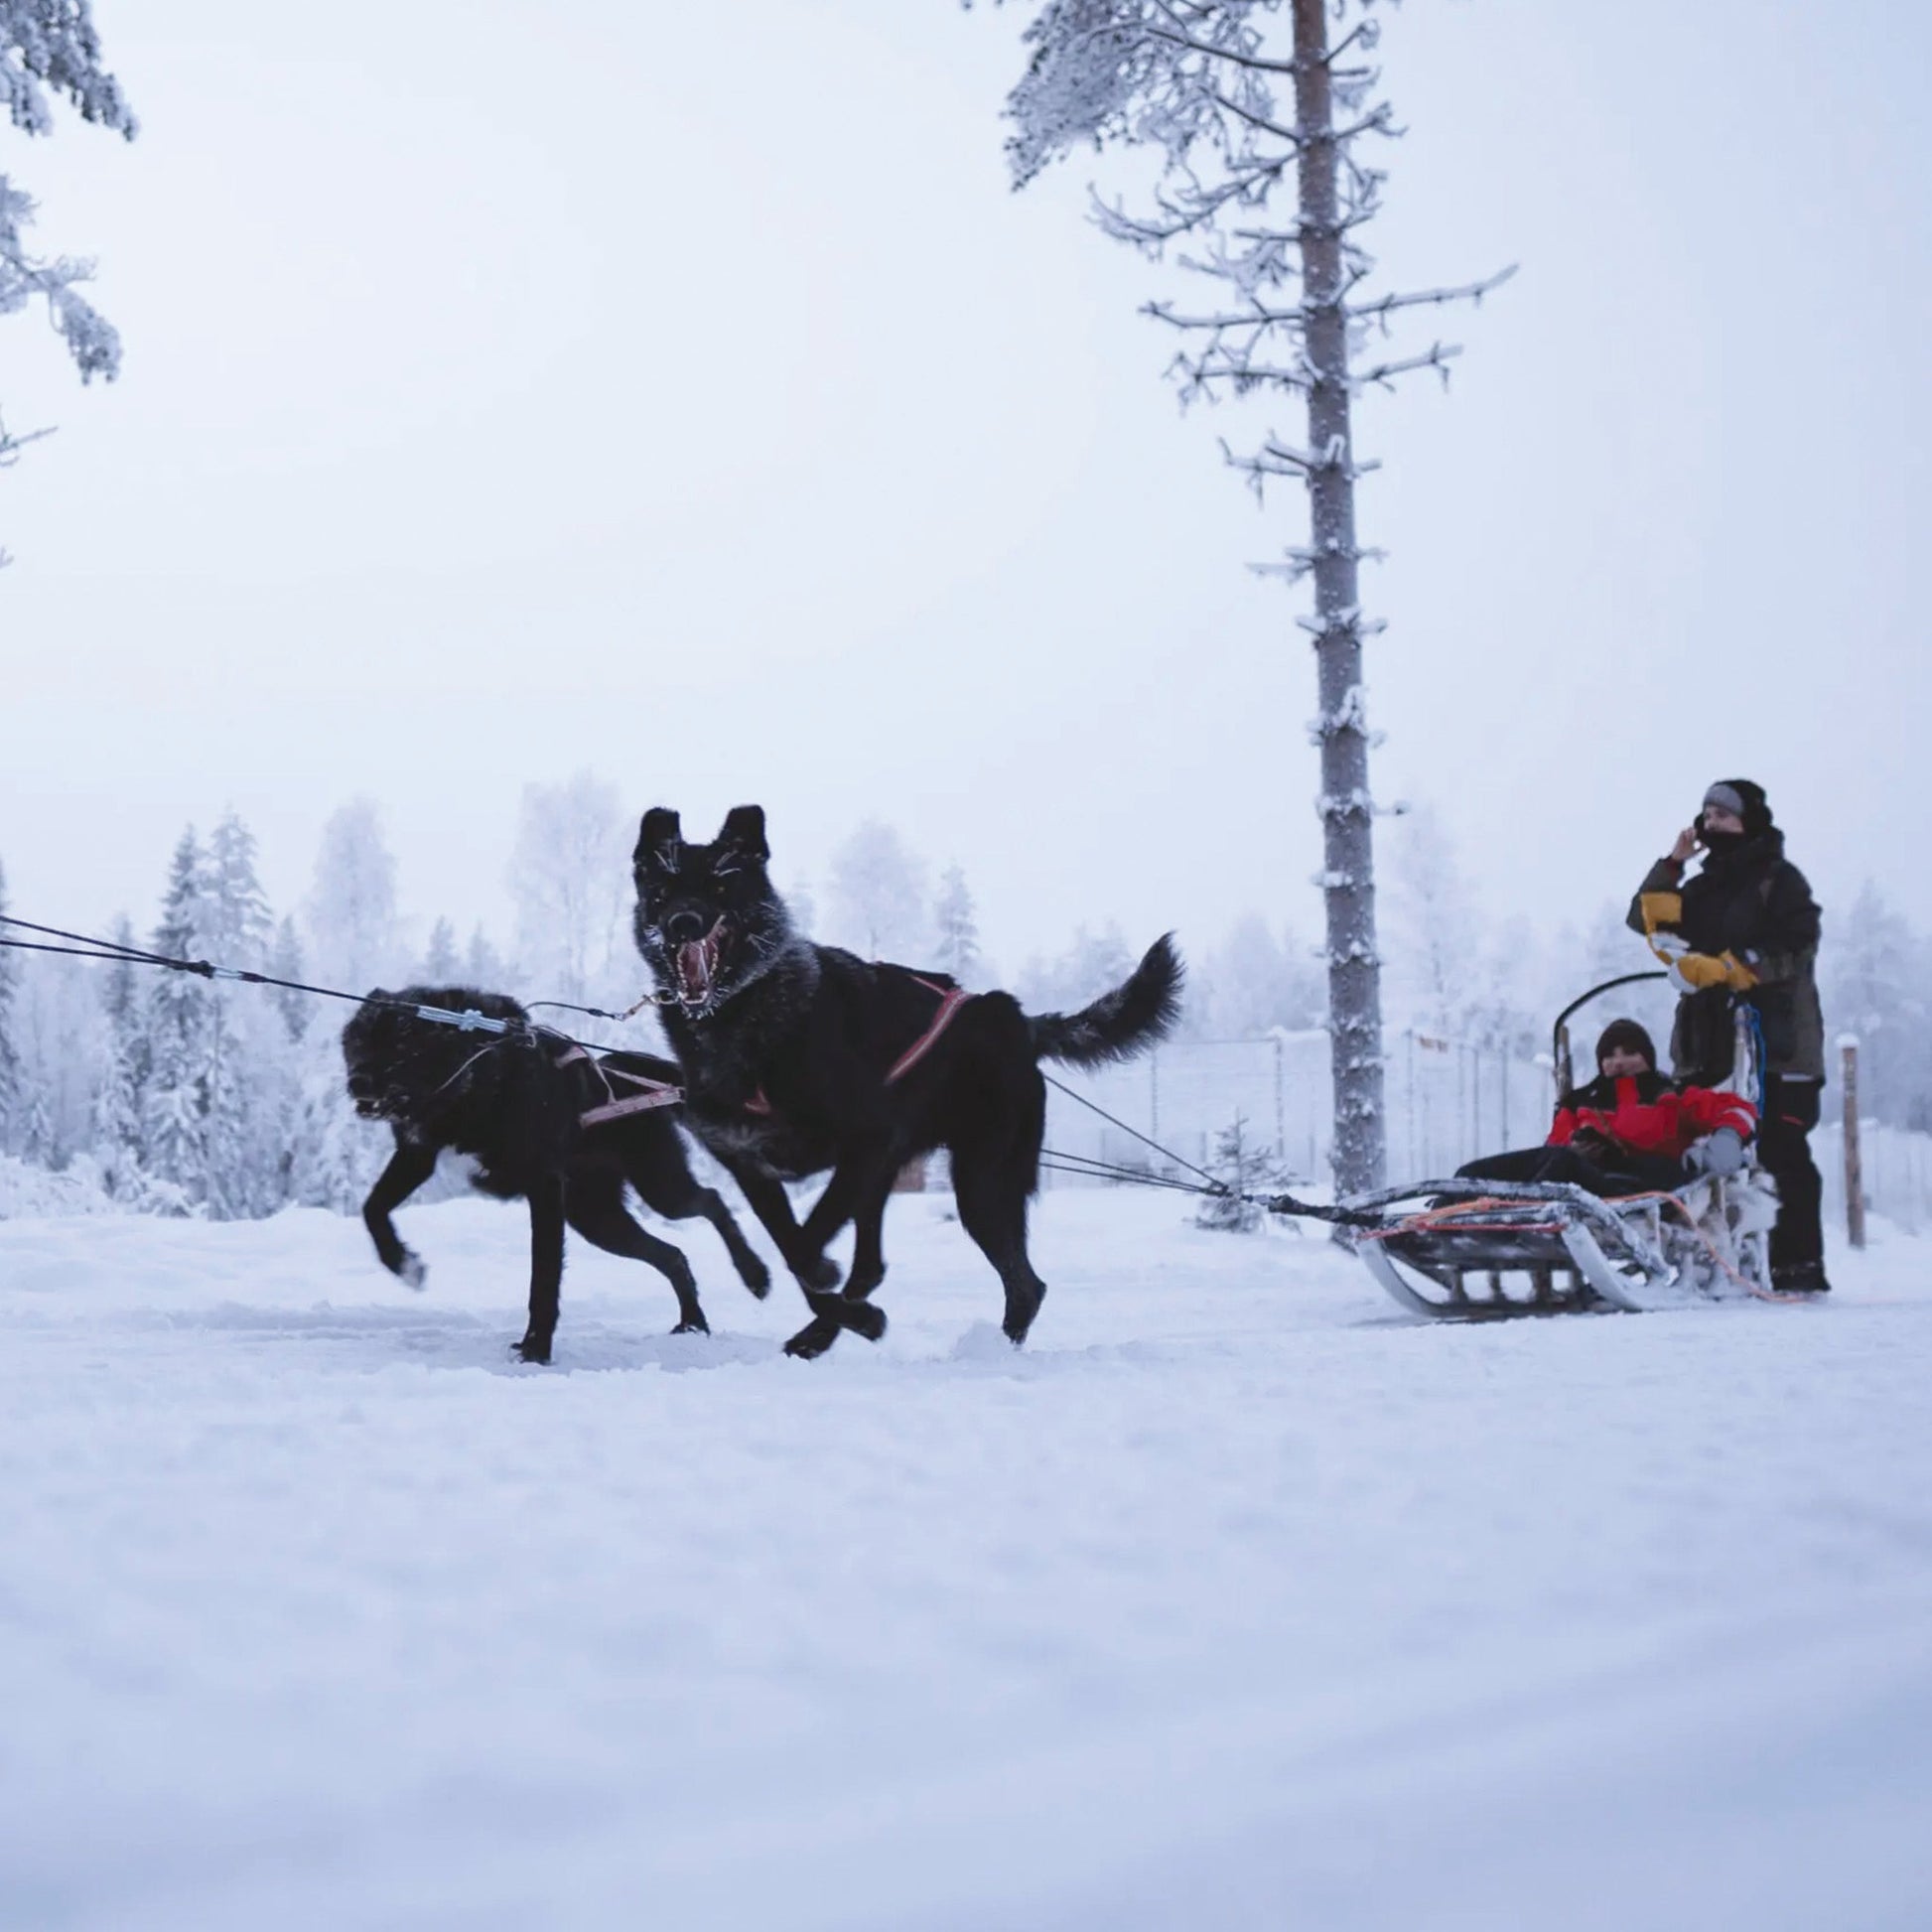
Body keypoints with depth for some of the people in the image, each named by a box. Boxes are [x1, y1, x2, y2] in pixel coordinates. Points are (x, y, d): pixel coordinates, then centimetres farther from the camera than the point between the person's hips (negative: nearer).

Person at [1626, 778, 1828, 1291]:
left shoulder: (1780, 881, 2)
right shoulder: (1701, 889, 22)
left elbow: (1795, 950, -10)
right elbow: (1646, 920, 12)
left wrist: (1728, 967, -17)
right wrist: (1670, 865, 3)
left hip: (1774, 1042, -6)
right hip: (1707, 1047, 7)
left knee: (1781, 1155, -11)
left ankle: (1800, 1267, -11)